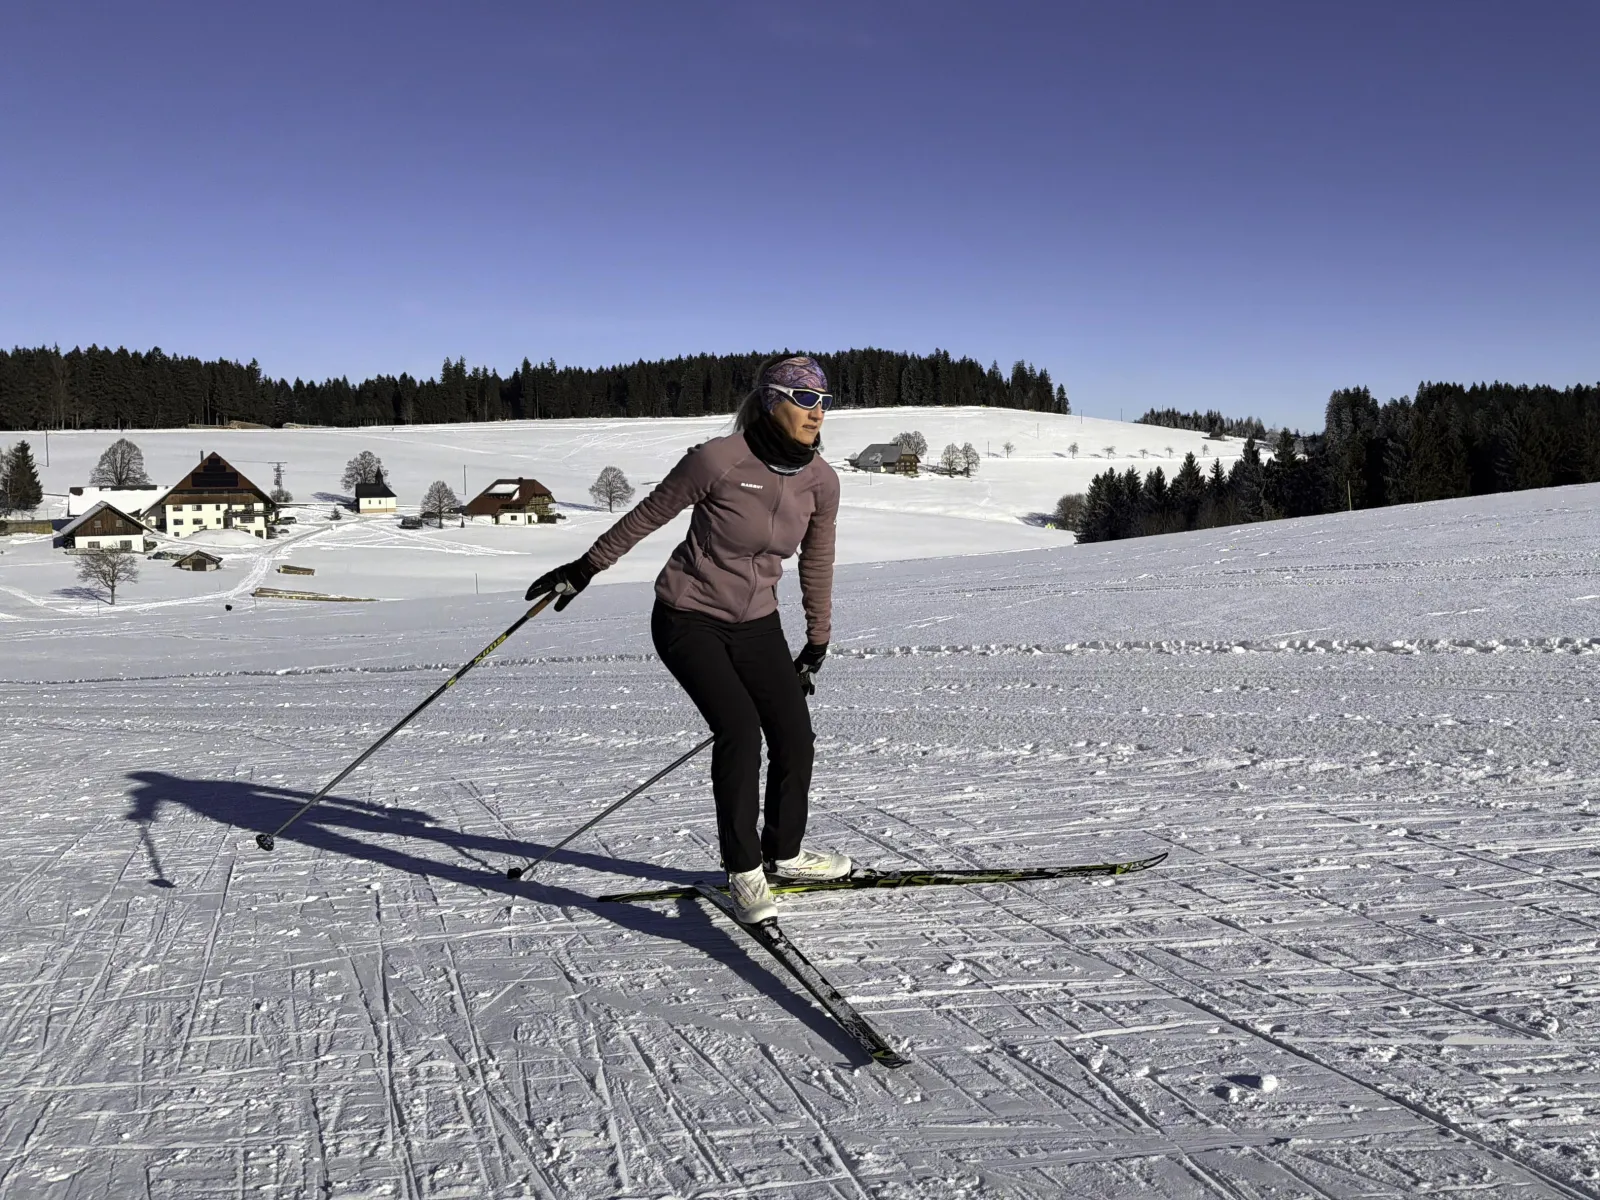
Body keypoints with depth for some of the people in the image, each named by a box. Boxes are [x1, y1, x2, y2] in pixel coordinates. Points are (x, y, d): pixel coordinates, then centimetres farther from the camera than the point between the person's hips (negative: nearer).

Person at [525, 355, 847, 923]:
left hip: (757, 624, 5)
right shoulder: (719, 460, -22)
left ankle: (784, 854, 27)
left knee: (795, 739, 1)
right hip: (689, 620, -5)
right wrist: (586, 568, 1)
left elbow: (817, 561, 9)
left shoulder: (821, 481, -6)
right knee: (739, 729, -20)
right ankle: (744, 872, -4)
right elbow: (647, 515, -8)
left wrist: (817, 643, 16)